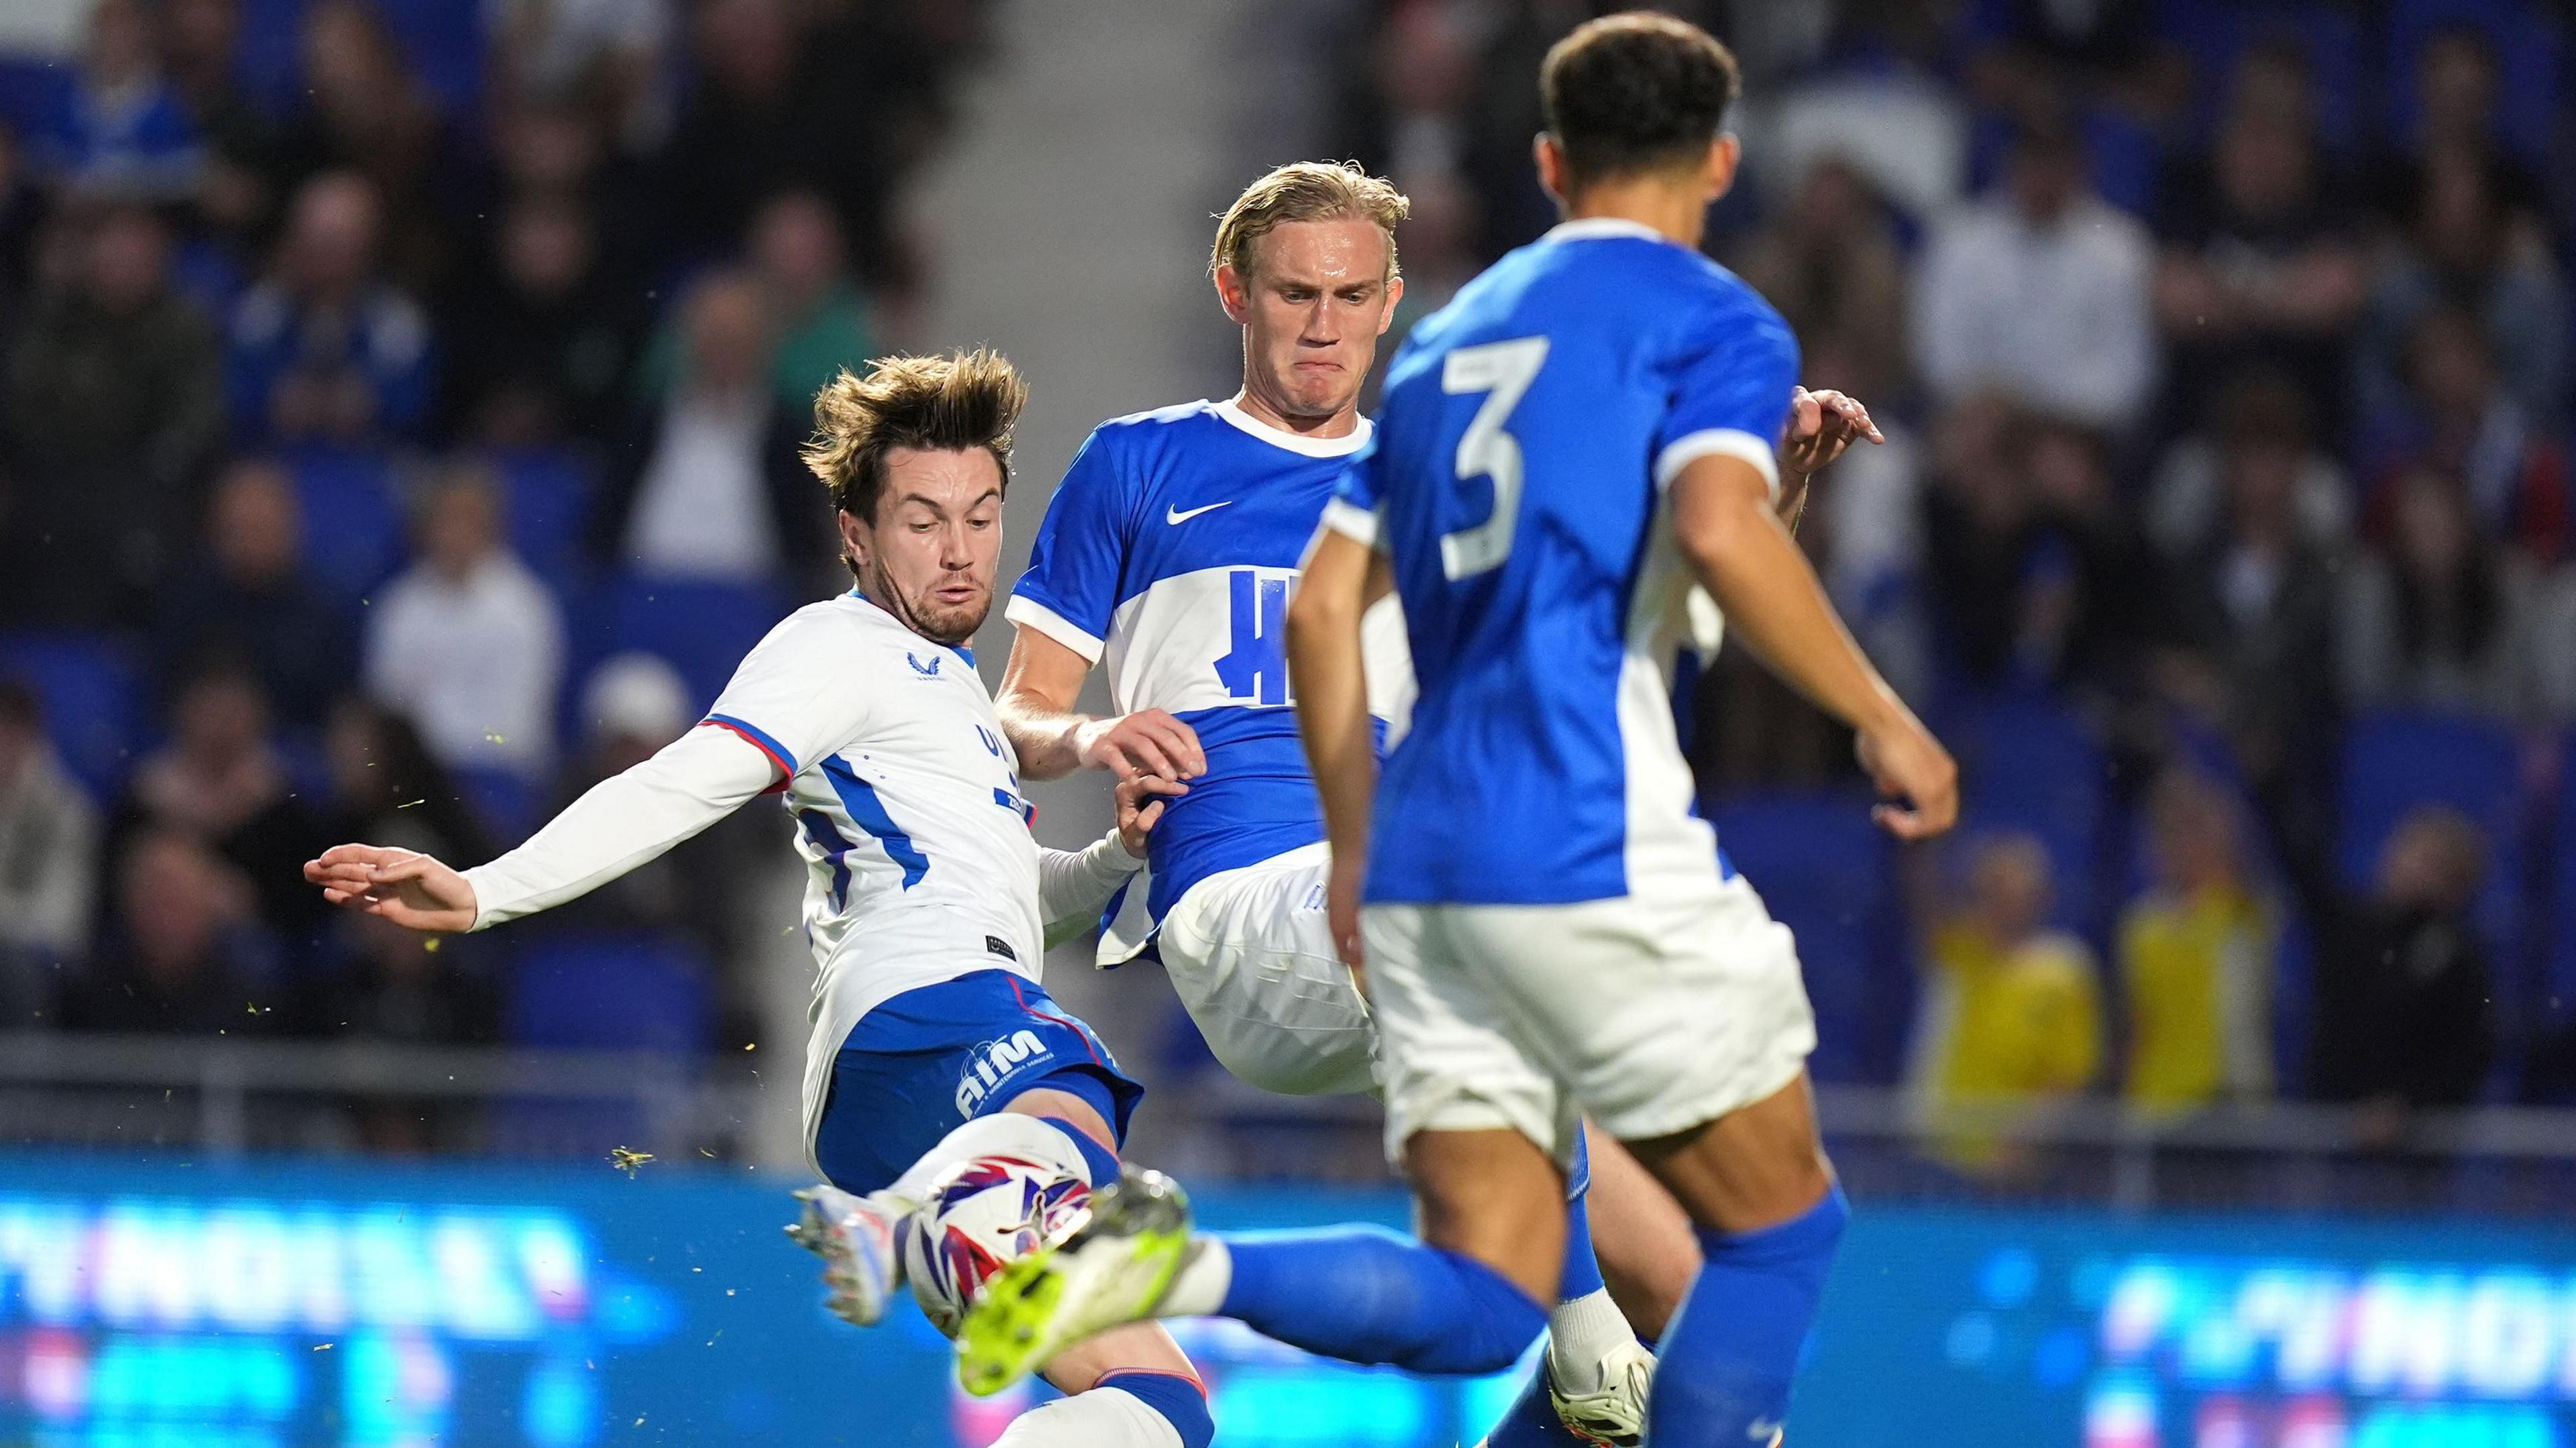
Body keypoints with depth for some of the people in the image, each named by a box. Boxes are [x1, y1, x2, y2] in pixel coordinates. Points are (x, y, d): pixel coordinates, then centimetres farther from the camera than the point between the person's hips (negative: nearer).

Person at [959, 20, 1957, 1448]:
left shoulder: (1447, 337, 21)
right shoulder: (1714, 323, 0)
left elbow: (1322, 607, 19)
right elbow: (1720, 528, -20)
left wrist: (1356, 850, 26)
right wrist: (1881, 719, -11)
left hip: (1422, 871, 7)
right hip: (1599, 852, -6)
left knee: (1482, 1302, 4)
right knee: (1780, 1226, 9)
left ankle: (1174, 1264, -20)